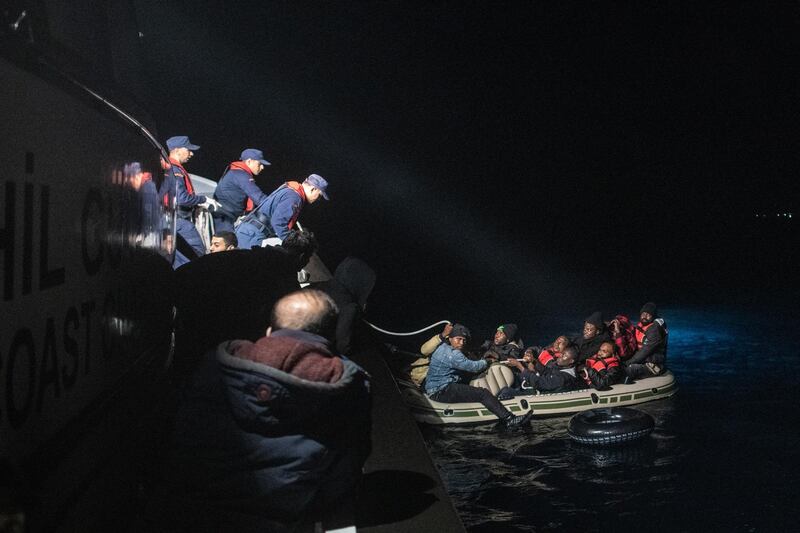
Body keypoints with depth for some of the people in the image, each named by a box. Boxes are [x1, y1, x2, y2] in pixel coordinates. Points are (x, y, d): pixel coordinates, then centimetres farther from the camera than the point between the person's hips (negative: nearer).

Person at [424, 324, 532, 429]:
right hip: (440, 391, -11)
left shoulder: (443, 347, 16)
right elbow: (473, 367, -17)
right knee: (483, 394, -16)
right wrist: (486, 362, 3)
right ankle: (510, 420, -16)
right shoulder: (451, 353, -18)